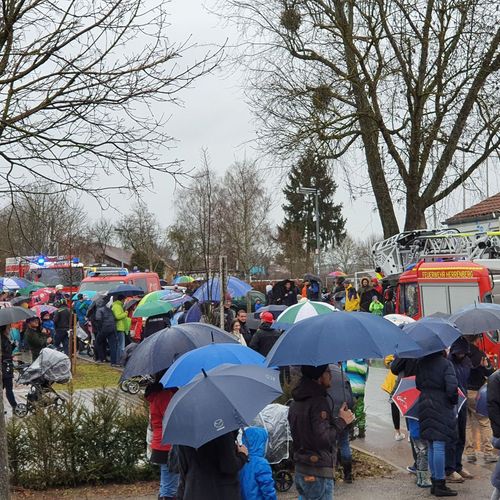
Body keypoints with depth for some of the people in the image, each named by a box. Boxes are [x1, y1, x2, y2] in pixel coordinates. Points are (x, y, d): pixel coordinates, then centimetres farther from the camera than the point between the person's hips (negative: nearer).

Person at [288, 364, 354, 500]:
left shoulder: (295, 403, 11)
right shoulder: (319, 402, -18)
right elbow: (323, 439, -24)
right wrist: (341, 421, -10)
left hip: (300, 472, 9)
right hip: (318, 474, -9)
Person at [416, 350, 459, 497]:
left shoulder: (421, 363, 5)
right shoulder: (445, 363, -12)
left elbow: (418, 385, 9)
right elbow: (452, 387, -18)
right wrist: (454, 401, -1)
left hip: (424, 406, 6)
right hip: (441, 406, -6)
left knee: (431, 447, 13)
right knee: (439, 445, -4)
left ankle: (434, 482, 20)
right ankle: (440, 484, -1)